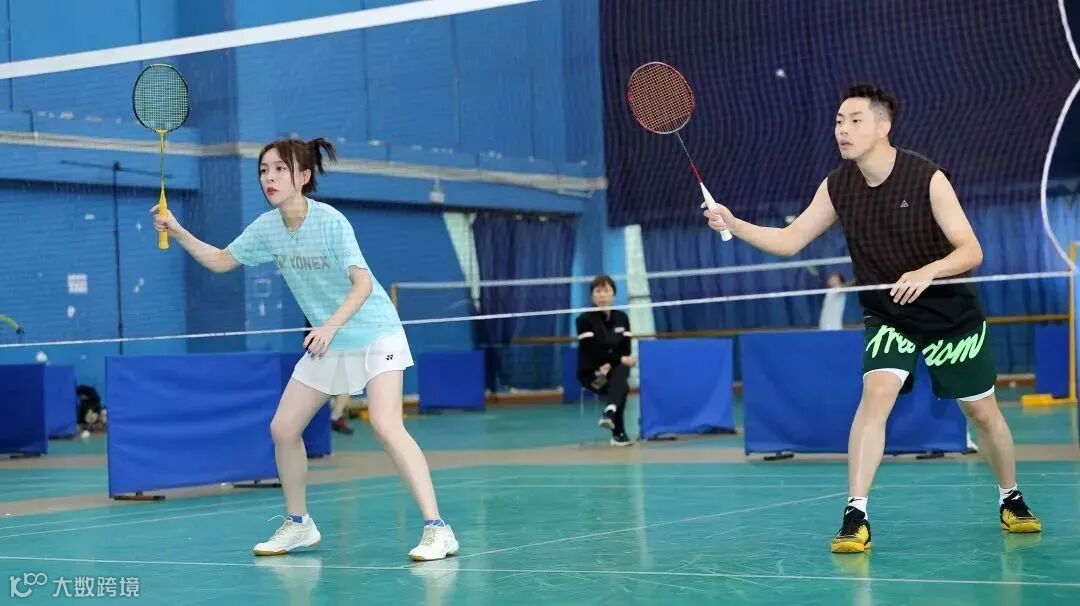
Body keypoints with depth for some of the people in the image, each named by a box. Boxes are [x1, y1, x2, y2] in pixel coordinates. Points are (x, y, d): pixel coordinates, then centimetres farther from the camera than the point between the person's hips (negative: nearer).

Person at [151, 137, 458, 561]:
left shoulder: (330, 221, -22)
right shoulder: (267, 227, -2)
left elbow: (363, 283, -27)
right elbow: (219, 260, 9)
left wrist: (331, 326, -40)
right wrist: (178, 232, -5)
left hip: (374, 334, -7)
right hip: (326, 342, 7)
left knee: (385, 425, -24)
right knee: (283, 428, 5)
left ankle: (436, 529, -23)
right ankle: (298, 525, 23)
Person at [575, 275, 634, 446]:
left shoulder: (622, 318, 6)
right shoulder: (585, 320, -8)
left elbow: (626, 351, 0)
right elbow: (593, 352, -16)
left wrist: (611, 365, -19)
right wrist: (620, 359, -22)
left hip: (616, 370, 3)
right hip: (591, 373, -3)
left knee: (620, 373, -35)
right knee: (621, 387, -32)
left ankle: (610, 412, -60)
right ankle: (619, 433, -35)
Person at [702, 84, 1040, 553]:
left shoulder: (927, 179, -20)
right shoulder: (837, 186, -7)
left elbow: (971, 251, -21)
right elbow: (788, 241, -3)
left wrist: (928, 272, -40)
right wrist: (733, 225, -18)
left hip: (952, 315, -2)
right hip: (887, 316, 2)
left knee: (983, 411, 9)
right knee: (876, 394, -22)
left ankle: (1011, 500, 34)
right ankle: (855, 516, -23)